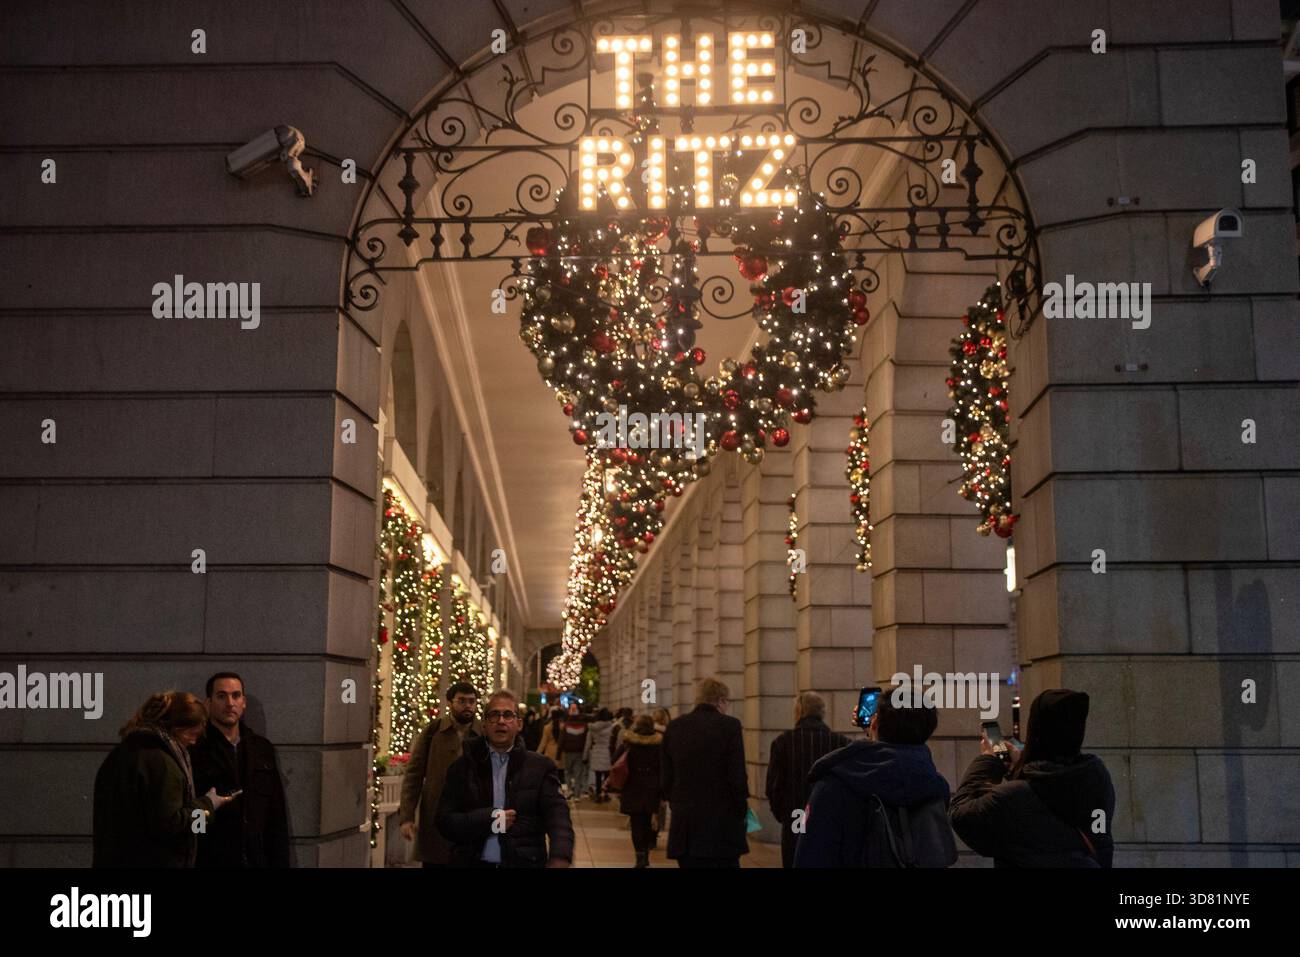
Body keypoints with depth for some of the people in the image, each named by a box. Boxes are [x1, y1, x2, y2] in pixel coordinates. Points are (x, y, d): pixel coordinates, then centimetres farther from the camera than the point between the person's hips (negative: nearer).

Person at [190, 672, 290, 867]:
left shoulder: (263, 749, 8)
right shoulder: (194, 750, -7)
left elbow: (277, 814, 10)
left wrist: (280, 862, 6)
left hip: (258, 859, 4)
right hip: (210, 860, -4)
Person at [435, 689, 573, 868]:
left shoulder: (540, 767, -1)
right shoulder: (463, 766, 1)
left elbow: (558, 817, -13)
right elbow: (445, 821, -3)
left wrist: (559, 859, -31)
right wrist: (490, 820, -18)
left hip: (525, 862, 0)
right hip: (473, 861, 1)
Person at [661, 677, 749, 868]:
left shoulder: (674, 727, 6)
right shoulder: (729, 726, -7)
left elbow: (667, 777, 8)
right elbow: (737, 775, -10)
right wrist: (742, 810, 3)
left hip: (683, 824, 4)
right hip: (723, 823, -4)